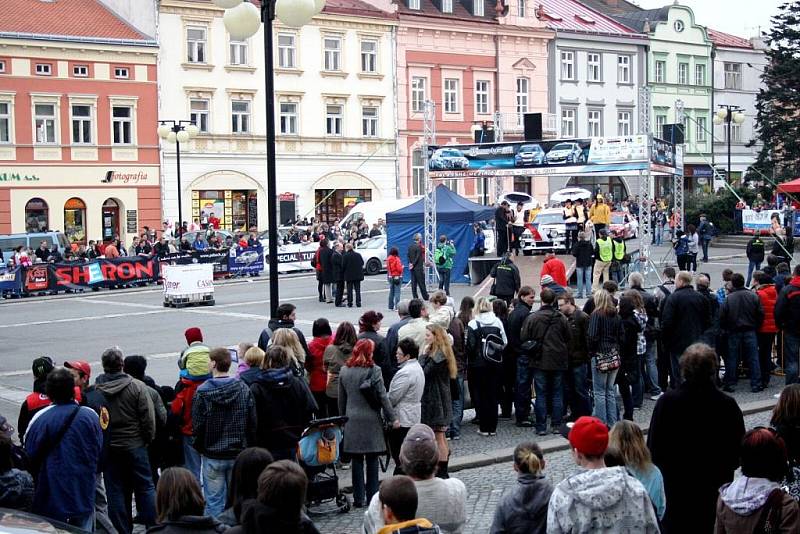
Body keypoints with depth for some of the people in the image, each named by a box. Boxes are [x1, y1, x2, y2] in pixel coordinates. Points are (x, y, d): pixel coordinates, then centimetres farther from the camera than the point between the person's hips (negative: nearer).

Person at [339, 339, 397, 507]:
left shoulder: (344, 371, 3)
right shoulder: (374, 371, -10)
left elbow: (341, 398, 9)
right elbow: (382, 396, -9)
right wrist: (392, 418, -1)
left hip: (352, 421, 3)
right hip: (371, 420, -3)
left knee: (357, 460, 7)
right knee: (372, 459, 5)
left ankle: (358, 498, 9)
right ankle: (372, 497, 7)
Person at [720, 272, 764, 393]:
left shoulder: (729, 298, -10)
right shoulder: (753, 296, -5)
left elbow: (722, 316, -8)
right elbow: (760, 314, -2)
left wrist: (725, 329, 8)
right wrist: (756, 326, 12)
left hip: (734, 332, -1)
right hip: (750, 332, 1)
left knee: (732, 359, 7)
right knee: (753, 358, 6)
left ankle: (729, 384, 10)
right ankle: (756, 385, 7)